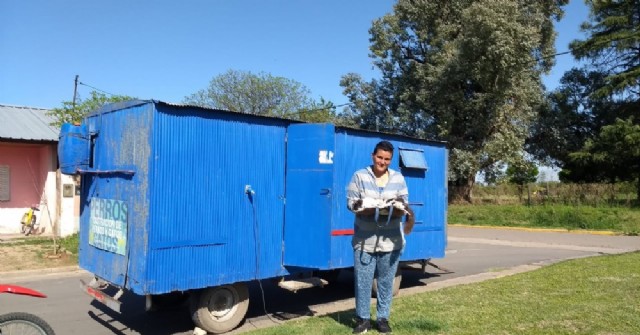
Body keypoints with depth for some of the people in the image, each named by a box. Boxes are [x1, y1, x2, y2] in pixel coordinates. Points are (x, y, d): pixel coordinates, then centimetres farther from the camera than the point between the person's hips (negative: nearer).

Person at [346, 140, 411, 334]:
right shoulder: (359, 176, 2)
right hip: (364, 240, -1)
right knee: (363, 281, 2)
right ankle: (363, 318, 17)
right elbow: (351, 203, -3)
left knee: (386, 282, 9)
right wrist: (370, 208, -20)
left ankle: (383, 318, 22)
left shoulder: (398, 178, 8)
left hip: (390, 240, 2)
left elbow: (404, 206, 4)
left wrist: (395, 209, -19)